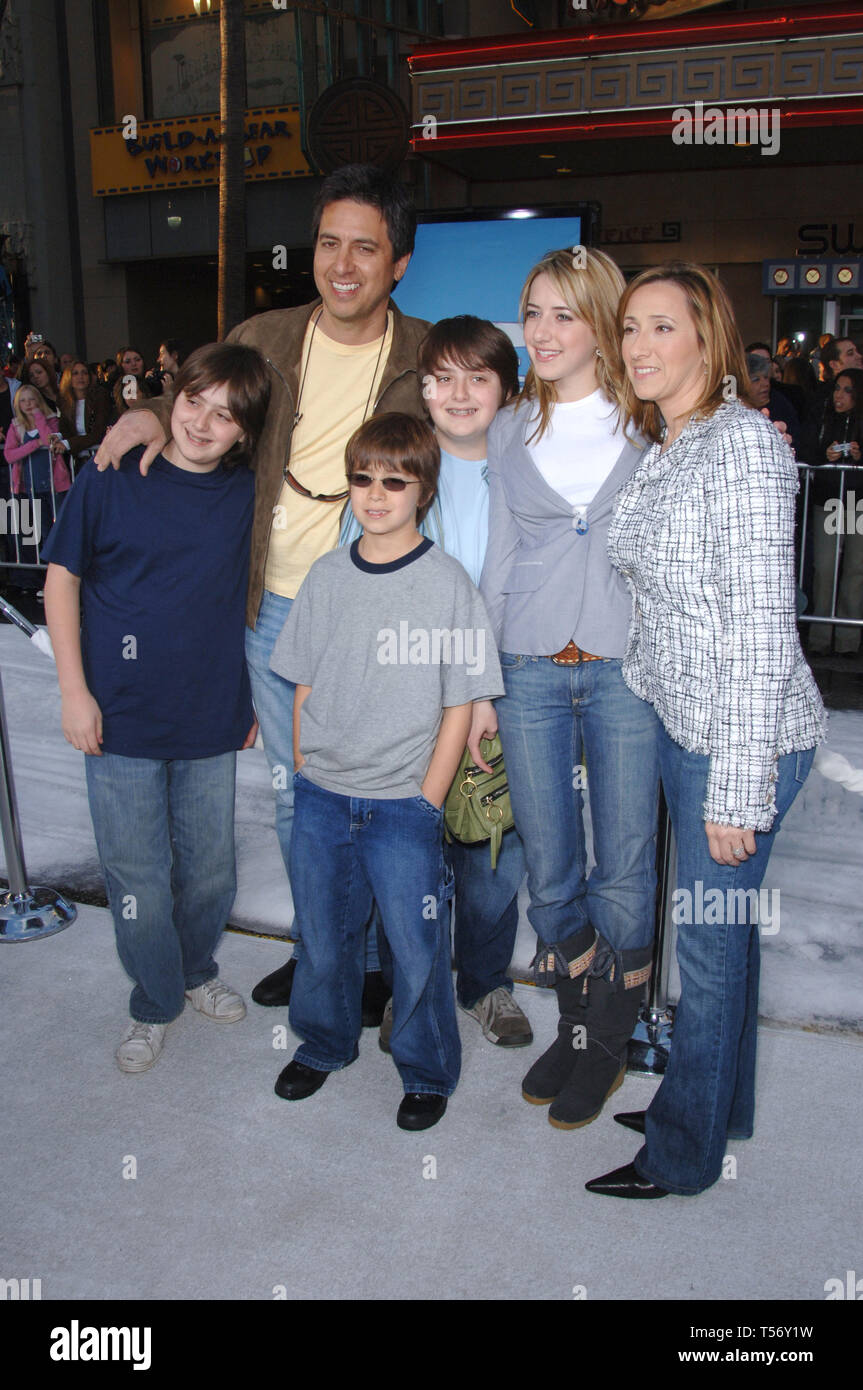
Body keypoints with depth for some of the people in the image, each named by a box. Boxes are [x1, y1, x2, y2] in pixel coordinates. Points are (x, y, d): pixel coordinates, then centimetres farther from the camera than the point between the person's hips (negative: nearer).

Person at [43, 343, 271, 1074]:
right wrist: (74, 690, -6)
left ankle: (197, 969, 43)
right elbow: (63, 576, -2)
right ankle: (155, 1005, 30)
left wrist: (258, 695, 10)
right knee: (137, 877, 7)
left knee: (210, 870, 16)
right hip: (122, 719, -2)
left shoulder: (248, 494, -1)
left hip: (213, 718, 2)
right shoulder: (110, 479, -8)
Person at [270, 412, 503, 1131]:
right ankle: (324, 1043, 42)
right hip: (321, 796, 4)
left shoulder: (448, 581, -8)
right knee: (323, 935, 18)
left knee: (417, 948, 6)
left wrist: (426, 802, -9)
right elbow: (304, 686, 10)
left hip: (404, 803, -3)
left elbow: (459, 706, -7)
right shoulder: (326, 575, 3)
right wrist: (306, 776, 5)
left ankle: (427, 1071, 29)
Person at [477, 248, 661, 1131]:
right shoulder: (510, 431, 10)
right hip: (531, 671, 2)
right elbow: (499, 560, 11)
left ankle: (610, 1041, 25)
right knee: (548, 866, 8)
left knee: (623, 866, 5)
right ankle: (572, 1025, 29)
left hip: (626, 667, -2)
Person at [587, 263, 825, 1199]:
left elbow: (762, 628, -20)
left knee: (710, 940, 4)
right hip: (680, 723, 8)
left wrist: (737, 786, -21)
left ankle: (683, 1155, 22)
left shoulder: (742, 443, -16)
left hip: (743, 736, -8)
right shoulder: (660, 449, 11)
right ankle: (713, 1110, 37)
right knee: (711, 929, 18)